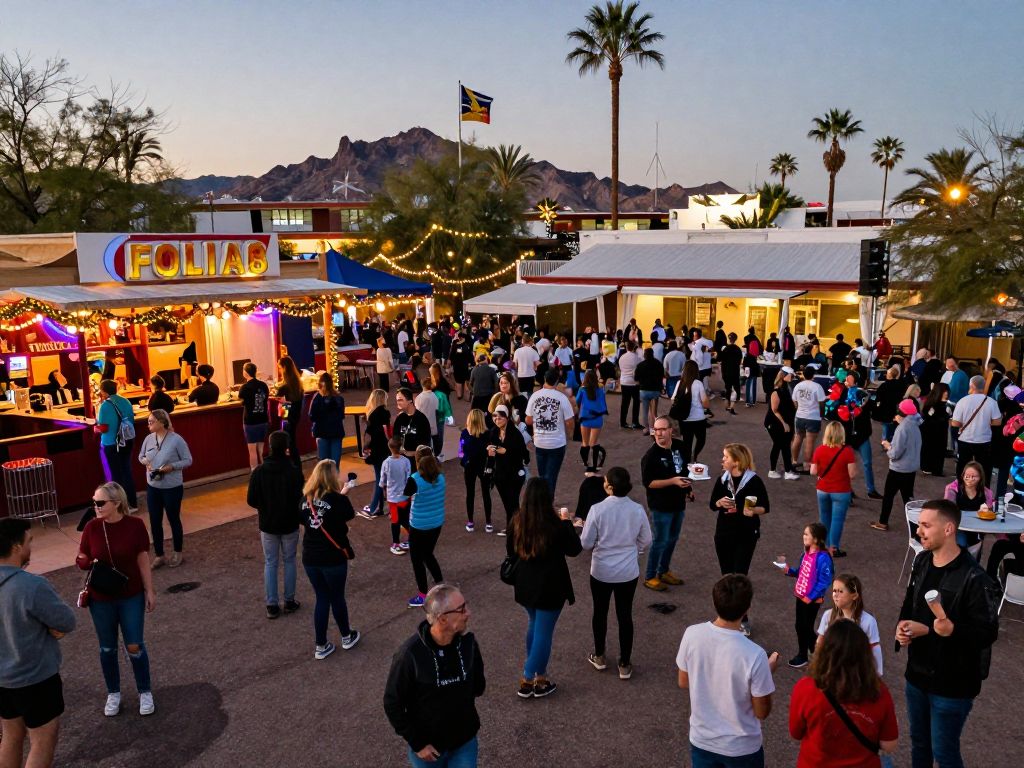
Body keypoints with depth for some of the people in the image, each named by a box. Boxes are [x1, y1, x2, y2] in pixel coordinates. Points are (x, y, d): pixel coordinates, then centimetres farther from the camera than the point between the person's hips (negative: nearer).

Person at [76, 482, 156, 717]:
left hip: (131, 597, -1)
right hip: (101, 599, 2)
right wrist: (93, 563, -23)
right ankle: (113, 693, 35)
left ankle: (145, 692, 26)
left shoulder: (135, 525, -14)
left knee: (134, 646, 6)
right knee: (107, 648, 14)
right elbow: (81, 560, 0)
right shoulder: (92, 527, -11)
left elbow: (143, 560, -6)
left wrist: (149, 591, -4)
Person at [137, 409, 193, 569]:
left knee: (173, 520, 12)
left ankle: (177, 553, 29)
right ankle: (158, 555, 25)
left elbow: (188, 460, -10)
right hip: (152, 487, 4)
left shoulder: (176, 439, -16)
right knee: (154, 521, 10)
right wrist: (145, 462, -8)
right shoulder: (149, 438, -2)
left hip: (172, 488, -4)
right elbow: (141, 456, 14)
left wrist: (171, 467, -24)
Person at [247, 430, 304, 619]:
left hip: (267, 524, 1)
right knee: (289, 561, 16)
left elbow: (251, 500, -9)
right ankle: (289, 601, 22)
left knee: (270, 563, 12)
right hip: (290, 524, -1)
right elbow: (301, 499, -16)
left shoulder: (259, 472, -12)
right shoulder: (294, 471, -18)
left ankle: (272, 605, 14)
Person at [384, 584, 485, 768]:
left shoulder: (468, 642, -14)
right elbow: (392, 704, -14)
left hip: (465, 741, 3)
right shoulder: (410, 654, -25)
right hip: (427, 746, -2)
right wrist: (417, 744, -11)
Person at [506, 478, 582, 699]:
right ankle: (529, 680, 12)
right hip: (549, 586, -5)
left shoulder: (516, 522, -8)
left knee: (534, 625, 24)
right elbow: (574, 549, -5)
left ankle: (538, 673, 35)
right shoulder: (555, 525, -21)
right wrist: (567, 522, 3)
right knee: (544, 631, 7)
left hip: (525, 584, 5)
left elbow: (510, 551, 5)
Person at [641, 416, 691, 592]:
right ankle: (650, 577, 17)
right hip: (661, 506, -7)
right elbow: (647, 482, -21)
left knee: (672, 539, 19)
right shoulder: (651, 455, -21)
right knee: (660, 541, 1)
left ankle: (664, 571, 36)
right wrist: (672, 481, -28)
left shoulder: (680, 446, -2)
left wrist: (688, 487, 11)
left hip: (678, 502, 7)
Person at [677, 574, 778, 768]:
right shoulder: (754, 655, -29)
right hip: (742, 748, -3)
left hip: (701, 741, 3)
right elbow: (762, 712, -14)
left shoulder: (692, 634, -18)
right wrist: (768, 670, -1)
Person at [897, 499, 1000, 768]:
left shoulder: (974, 578, -24)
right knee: (918, 741, 23)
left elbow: (988, 633, -20)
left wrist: (951, 630, -39)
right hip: (918, 673, 7)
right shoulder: (922, 561, 0)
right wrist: (903, 624, -6)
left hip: (952, 683, -6)